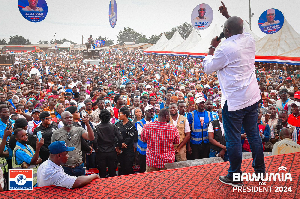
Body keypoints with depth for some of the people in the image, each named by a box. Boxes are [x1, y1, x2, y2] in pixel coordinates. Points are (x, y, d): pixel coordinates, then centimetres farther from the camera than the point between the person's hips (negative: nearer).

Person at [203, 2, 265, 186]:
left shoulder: (225, 48, -18)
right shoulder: (249, 40, 2)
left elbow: (208, 67, -5)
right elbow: (240, 30, 28)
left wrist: (212, 47, 5)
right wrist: (228, 15, 33)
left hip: (234, 101, -7)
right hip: (253, 97, 8)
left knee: (233, 139, 5)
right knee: (254, 134, 18)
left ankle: (235, 177, 18)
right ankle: (260, 171, 31)